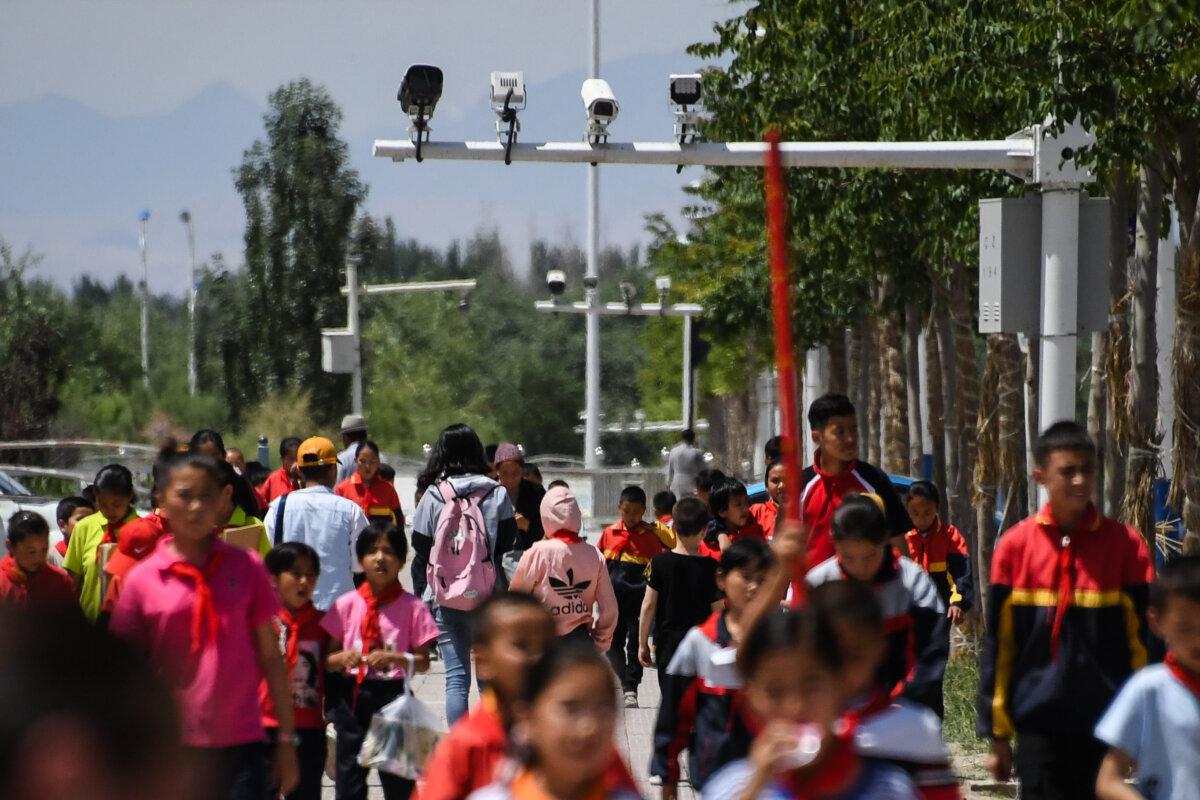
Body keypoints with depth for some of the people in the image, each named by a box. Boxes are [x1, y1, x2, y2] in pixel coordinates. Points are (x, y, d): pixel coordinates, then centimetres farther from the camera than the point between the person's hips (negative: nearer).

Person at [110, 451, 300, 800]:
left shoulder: (246, 567, 3)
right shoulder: (142, 580, 1)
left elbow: (270, 656, 8)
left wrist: (285, 738, 6)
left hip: (239, 744, 0)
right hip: (172, 746, 0)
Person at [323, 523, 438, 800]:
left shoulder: (412, 608, -2)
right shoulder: (346, 605, 2)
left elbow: (423, 661, -1)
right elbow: (328, 660, 6)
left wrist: (393, 658, -18)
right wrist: (343, 658, -17)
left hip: (393, 695, -2)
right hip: (352, 696, 2)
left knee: (398, 778, 4)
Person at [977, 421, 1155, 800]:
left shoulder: (1125, 545, 1)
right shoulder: (1015, 546, 1)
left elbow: (1143, 638, 4)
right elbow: (998, 644, 6)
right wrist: (997, 733, 6)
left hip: (1105, 726, 0)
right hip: (1039, 723, 0)